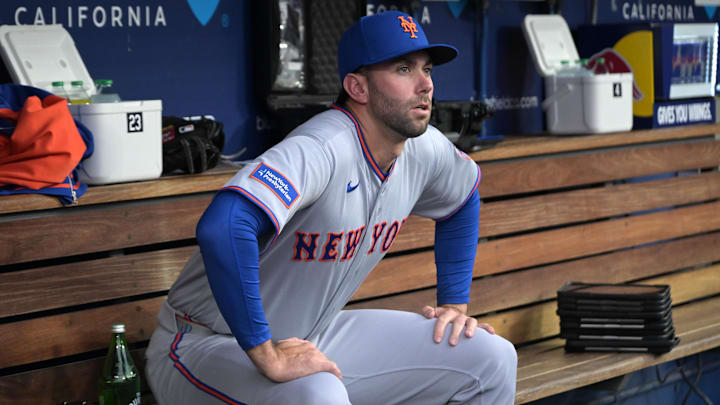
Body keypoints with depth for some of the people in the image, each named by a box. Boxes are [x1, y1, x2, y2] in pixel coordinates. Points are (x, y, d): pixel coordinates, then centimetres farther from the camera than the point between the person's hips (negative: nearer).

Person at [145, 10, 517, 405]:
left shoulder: (424, 148, -3)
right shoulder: (323, 149, -29)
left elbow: (462, 198, 23)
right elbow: (222, 228, -46)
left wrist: (454, 303, 15)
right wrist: (268, 358, -39)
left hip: (314, 339, 8)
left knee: (491, 358, 3)